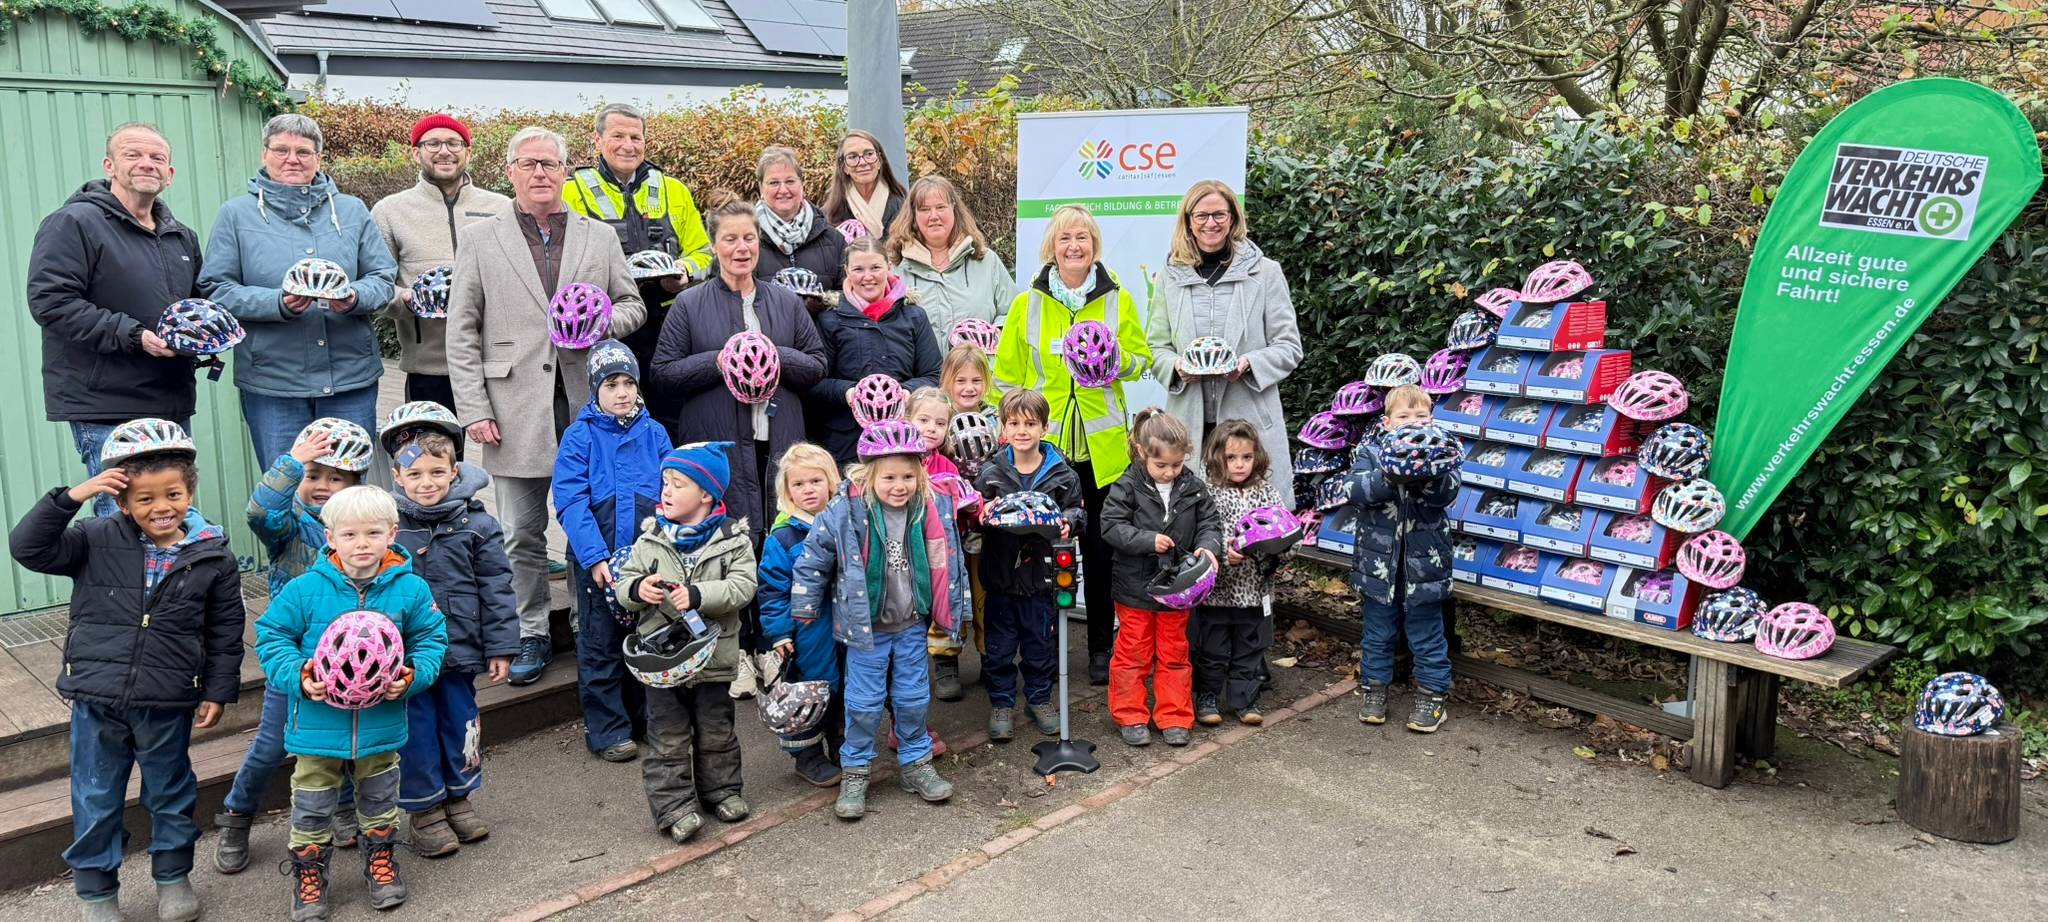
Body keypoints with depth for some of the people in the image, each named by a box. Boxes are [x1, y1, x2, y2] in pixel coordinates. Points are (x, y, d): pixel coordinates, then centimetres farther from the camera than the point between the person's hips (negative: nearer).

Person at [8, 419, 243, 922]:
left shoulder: (213, 558, -6)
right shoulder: (96, 542, -4)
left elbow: (225, 632, 1)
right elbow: (28, 547, -12)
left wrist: (217, 691, 0)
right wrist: (70, 497, -21)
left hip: (167, 707, 0)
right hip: (96, 701, 1)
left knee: (171, 794, 18)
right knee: (95, 801, 13)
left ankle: (173, 877, 38)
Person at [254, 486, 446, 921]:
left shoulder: (410, 589, -10)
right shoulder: (306, 589, -14)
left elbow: (431, 640, 0)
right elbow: (270, 635, -3)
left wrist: (412, 676, -17)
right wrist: (297, 675, -17)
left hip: (382, 720, 1)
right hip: (318, 722, -1)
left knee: (379, 798, 21)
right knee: (312, 805, 14)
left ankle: (380, 858, 43)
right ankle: (308, 872, 34)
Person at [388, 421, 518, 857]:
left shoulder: (478, 525, -4)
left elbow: (496, 589, -1)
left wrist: (500, 647, -3)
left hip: (459, 648, 1)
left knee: (460, 722, 14)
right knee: (417, 731, 6)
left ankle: (458, 796, 34)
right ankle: (424, 810, 22)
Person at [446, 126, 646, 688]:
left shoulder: (600, 237, 11)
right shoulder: (479, 240, 6)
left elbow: (632, 305, 17)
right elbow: (462, 333, 3)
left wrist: (602, 320, -7)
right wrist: (474, 409, -5)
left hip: (588, 404, 1)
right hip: (517, 407, -1)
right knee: (522, 533, 5)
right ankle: (531, 635, 18)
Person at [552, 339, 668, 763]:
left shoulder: (654, 434, 4)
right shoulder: (580, 436, -5)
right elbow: (571, 502, -12)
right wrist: (595, 557, -20)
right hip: (599, 561, -3)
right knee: (601, 647, 6)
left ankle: (647, 718, 31)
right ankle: (607, 730, 18)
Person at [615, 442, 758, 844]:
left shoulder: (732, 538, -6)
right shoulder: (651, 538, 0)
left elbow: (742, 587, -17)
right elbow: (625, 582, 2)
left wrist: (698, 595, -29)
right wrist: (637, 590, -21)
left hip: (713, 655, -1)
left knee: (715, 731, 16)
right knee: (668, 736, 5)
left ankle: (720, 788, 32)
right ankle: (673, 805, 12)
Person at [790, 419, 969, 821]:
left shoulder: (933, 510, -7)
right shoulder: (844, 513, -17)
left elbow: (947, 561, 8)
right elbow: (813, 561, -7)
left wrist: (956, 609, 13)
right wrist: (804, 609, 0)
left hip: (912, 626, 3)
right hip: (865, 627, -3)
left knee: (914, 698, 14)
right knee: (864, 704, 5)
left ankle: (916, 764, 31)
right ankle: (855, 773, 22)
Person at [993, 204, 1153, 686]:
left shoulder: (1117, 300, 4)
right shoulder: (1027, 304, 4)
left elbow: (1142, 359, 8)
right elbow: (1007, 377, 8)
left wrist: (1119, 359, -14)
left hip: (1101, 447, 0)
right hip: (1041, 446, 0)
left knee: (1099, 547, 7)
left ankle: (1101, 647, 20)